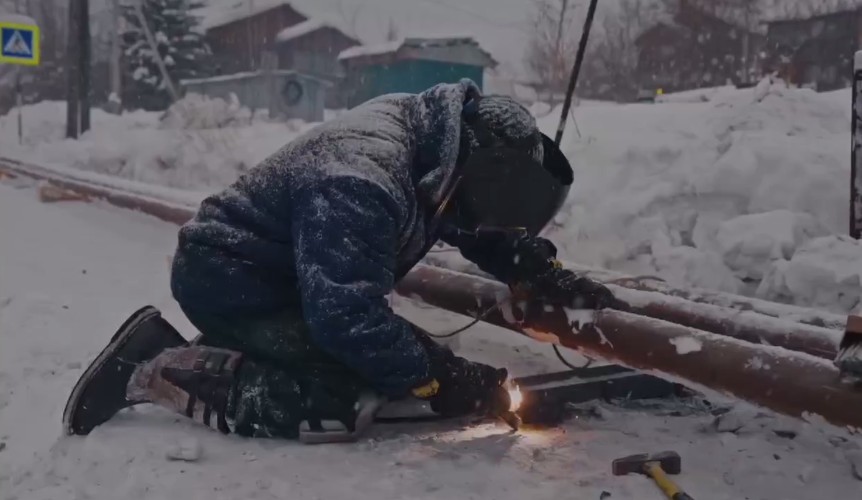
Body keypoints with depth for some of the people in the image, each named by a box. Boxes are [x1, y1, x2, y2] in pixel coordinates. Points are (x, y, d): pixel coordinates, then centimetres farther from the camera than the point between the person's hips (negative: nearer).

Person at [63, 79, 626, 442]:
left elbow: (497, 235, 10)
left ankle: (228, 349, 13)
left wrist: (560, 283, -1)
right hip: (226, 278, -9)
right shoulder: (362, 184, -33)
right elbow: (349, 316, -33)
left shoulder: (440, 139, -4)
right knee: (345, 403, -23)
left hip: (281, 275, 10)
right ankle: (154, 367, -12)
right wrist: (442, 380, -23)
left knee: (397, 356, 9)